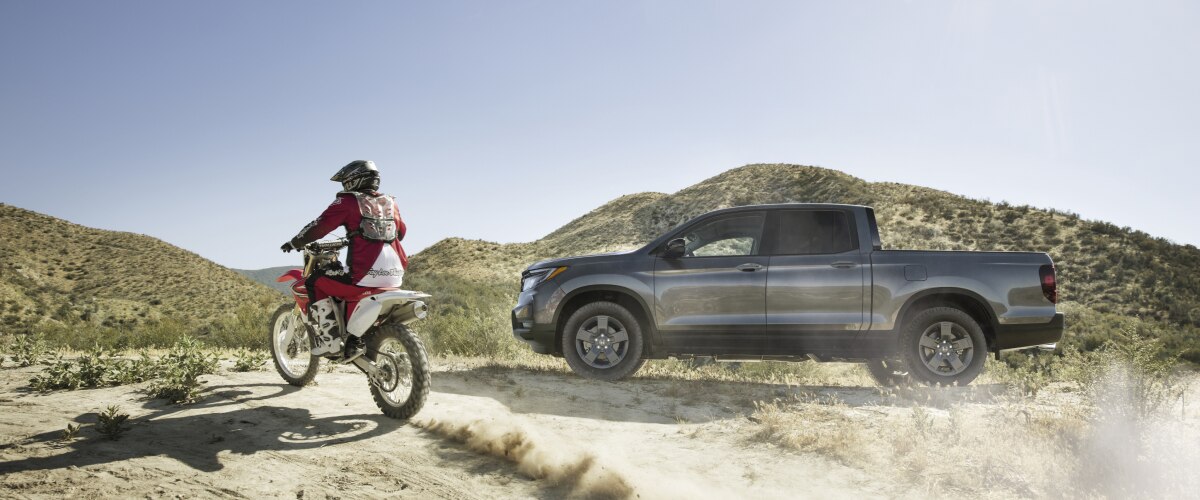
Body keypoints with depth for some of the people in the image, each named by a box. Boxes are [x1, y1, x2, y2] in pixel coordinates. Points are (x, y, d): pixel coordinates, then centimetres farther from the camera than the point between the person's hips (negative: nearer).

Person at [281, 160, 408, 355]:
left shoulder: (348, 201, -1)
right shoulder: (389, 202, 17)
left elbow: (320, 226, -2)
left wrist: (294, 243, 15)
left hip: (366, 275, -7)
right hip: (396, 275, 7)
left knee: (315, 281, 10)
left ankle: (330, 339, 1)